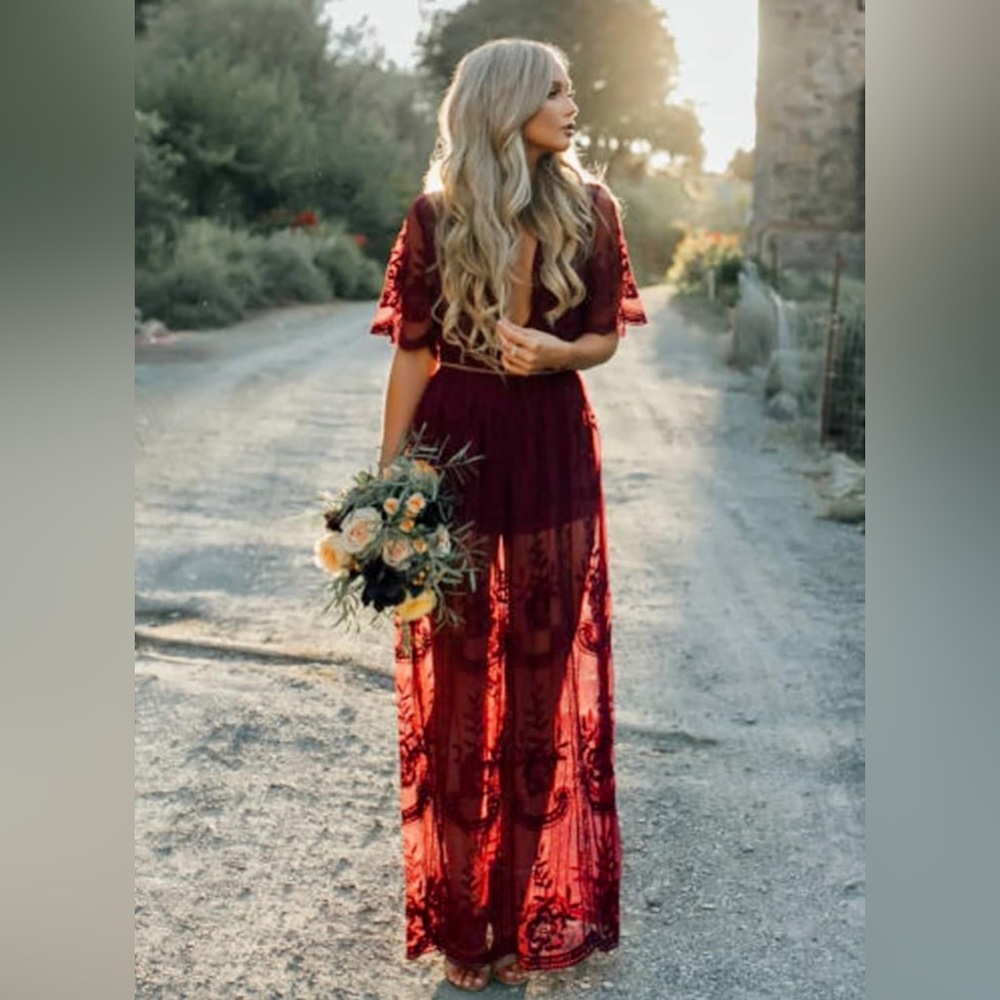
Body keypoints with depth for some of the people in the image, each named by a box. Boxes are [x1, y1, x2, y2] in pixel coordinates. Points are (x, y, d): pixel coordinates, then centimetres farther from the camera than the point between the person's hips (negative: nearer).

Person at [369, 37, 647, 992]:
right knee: (455, 671, 7)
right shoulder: (435, 217, -2)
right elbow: (412, 356, -1)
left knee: (547, 670, 8)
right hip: (455, 444, -1)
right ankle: (461, 908, 24)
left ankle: (537, 894, 26)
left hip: (551, 448, 2)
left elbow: (606, 337, 8)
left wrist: (554, 352, -15)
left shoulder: (589, 207, 2)